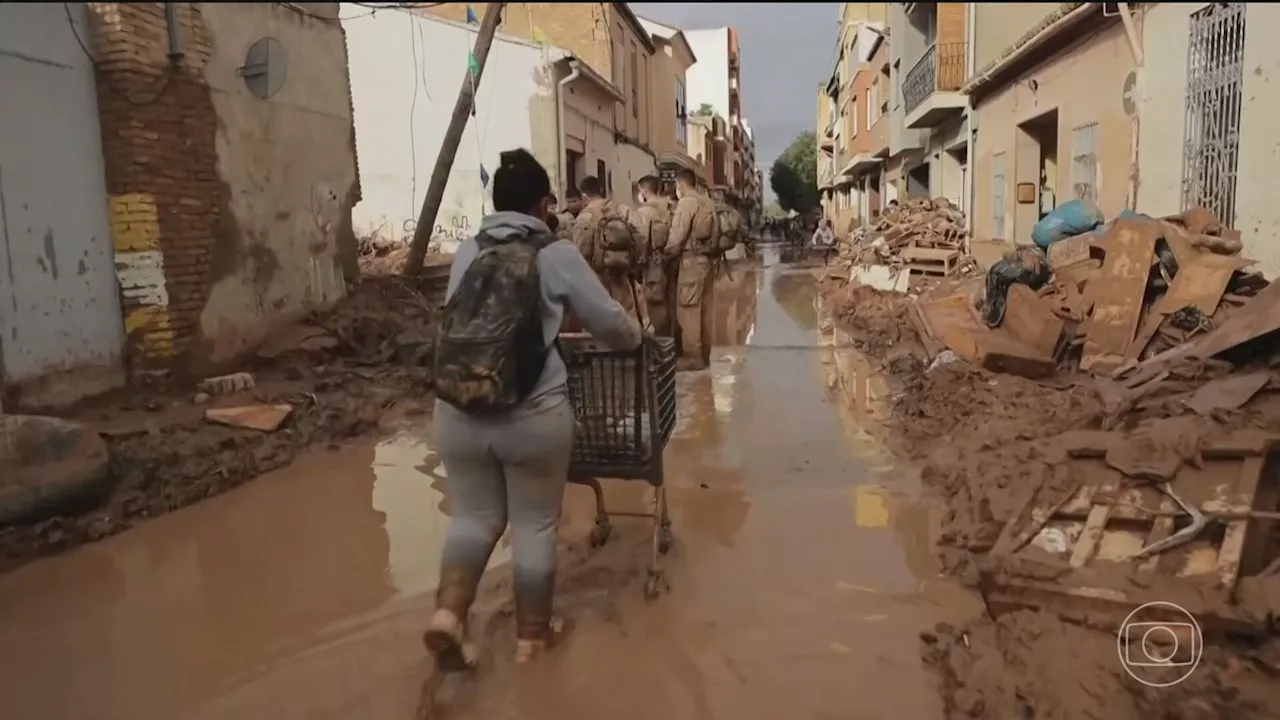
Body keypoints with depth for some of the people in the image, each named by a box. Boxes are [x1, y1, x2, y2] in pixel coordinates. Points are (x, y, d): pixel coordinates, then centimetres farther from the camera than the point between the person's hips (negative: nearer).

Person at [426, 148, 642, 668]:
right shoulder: (557, 255, -2)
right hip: (532, 416, -3)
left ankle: (448, 612, 5)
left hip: (457, 413, 4)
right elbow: (612, 324, 4)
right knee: (535, 524, 13)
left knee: (474, 517, 21)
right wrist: (636, 339, 27)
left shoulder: (466, 253, 8)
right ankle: (531, 633, 27)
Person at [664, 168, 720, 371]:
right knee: (705, 308, 12)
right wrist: (712, 252, 15)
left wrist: (667, 255, -3)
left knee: (687, 309, -3)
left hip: (691, 260, -8)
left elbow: (677, 235, -15)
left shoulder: (686, 202, -12)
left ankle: (692, 356, -2)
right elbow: (716, 232, 9)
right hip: (706, 259, 8)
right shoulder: (707, 202, 10)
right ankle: (704, 353, 19)